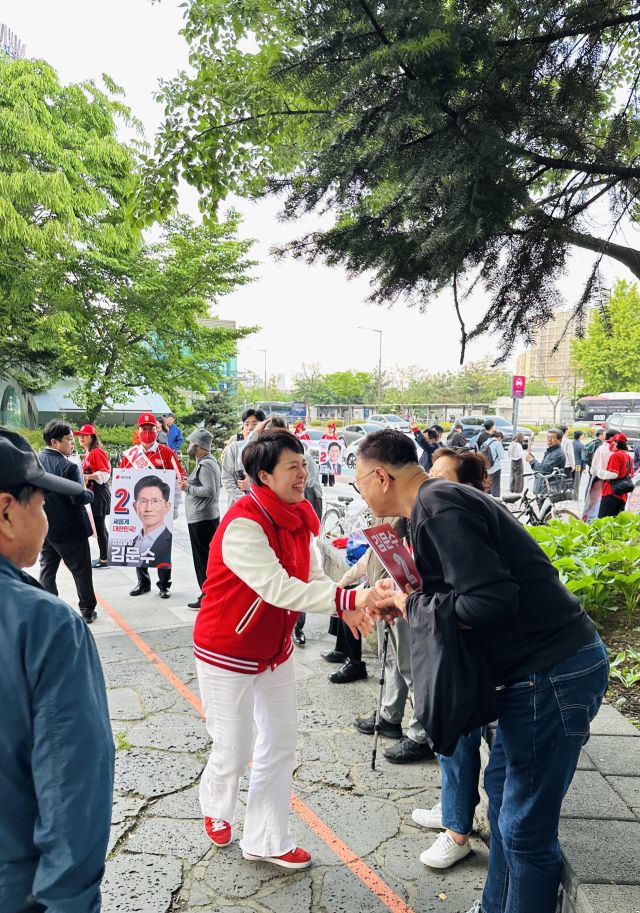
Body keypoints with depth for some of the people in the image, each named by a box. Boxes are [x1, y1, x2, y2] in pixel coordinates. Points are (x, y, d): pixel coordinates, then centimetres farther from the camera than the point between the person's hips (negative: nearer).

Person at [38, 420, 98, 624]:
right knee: (81, 571, 10)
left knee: (47, 570, 16)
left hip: (44, 528, 6)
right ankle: (87, 611, 20)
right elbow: (79, 498, -23)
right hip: (70, 530, -6)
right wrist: (90, 493, -4)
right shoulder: (68, 467, -23)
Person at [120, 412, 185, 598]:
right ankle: (143, 582, 24)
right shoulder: (130, 454, 6)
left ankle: (164, 584, 12)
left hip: (160, 508, -3)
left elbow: (179, 478, -2)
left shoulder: (166, 453, -2)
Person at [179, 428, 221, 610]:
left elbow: (209, 490, -24)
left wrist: (188, 488, -15)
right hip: (209, 517, 10)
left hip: (201, 519, -10)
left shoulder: (205, 464, -16)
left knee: (203, 558, -4)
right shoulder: (210, 461, 15)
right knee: (207, 557, 14)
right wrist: (190, 482, 12)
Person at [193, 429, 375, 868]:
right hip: (228, 652, -7)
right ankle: (217, 808, 42)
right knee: (234, 749, 8)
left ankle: (267, 841, 31)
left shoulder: (299, 517, -3)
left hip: (275, 650, 8)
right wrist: (349, 598, -43)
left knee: (281, 745, 13)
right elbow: (280, 589, -38)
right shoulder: (243, 524, -29)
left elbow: (313, 576, -2)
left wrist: (348, 608, -22)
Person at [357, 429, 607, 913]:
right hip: (540, 665, 10)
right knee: (502, 786, 23)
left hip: (554, 672, -10)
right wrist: (405, 600, 7)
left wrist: (410, 604, -12)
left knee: (525, 828, 2)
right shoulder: (443, 499, 11)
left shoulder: (438, 506, -20)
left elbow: (489, 600, -27)